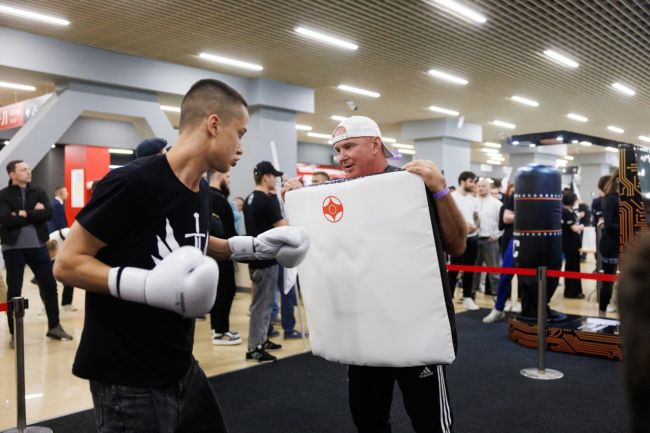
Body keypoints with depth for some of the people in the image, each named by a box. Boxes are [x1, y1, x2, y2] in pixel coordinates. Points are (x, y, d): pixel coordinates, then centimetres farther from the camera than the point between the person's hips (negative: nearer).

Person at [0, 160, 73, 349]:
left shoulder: (38, 192, 6)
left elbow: (48, 213, -8)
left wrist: (24, 214, -14)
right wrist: (34, 213, -14)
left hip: (38, 246, 3)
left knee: (50, 285, 6)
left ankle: (54, 327, 21)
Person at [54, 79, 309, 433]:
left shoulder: (201, 190, 4)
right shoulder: (132, 182, -21)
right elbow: (67, 263, -17)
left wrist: (254, 247, 11)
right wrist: (147, 284, -31)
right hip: (128, 381, -8)